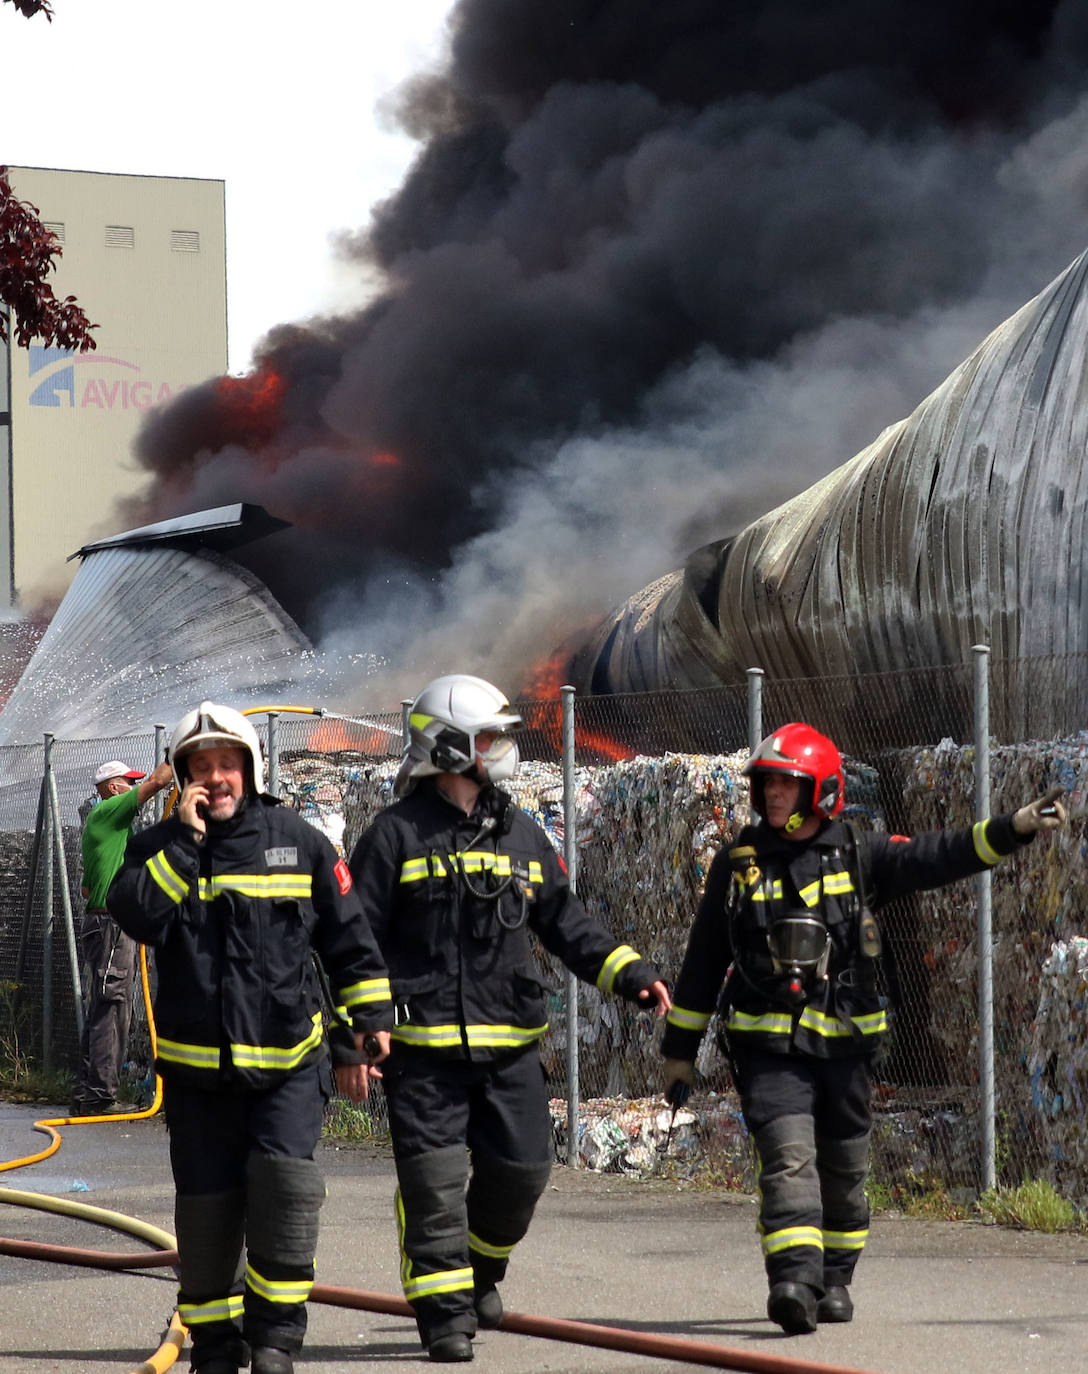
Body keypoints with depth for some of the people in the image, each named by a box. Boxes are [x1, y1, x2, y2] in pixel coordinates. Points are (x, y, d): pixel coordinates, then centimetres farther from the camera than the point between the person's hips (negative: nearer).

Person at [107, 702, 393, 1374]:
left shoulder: (299, 841, 3)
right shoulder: (159, 848, 4)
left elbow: (350, 938, 10)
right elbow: (135, 915, -17)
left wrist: (371, 1018, 7)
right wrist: (186, 840, -17)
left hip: (289, 1063, -1)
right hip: (197, 1064, 1)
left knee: (284, 1181, -18)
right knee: (207, 1206, 3)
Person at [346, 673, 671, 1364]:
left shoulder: (522, 835, 13)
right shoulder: (397, 835, -3)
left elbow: (564, 919, 18)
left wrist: (628, 971, 6)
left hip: (510, 1043, 5)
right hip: (425, 1044, -5)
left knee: (521, 1168, 6)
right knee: (434, 1182, -5)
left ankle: (482, 1265, 33)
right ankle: (445, 1311, 4)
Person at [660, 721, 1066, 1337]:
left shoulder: (859, 857, 1)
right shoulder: (738, 864, 4)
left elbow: (938, 857, -11)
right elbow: (703, 963, 10)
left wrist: (1014, 828, -25)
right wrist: (680, 1050, 11)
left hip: (844, 1042, 1)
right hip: (768, 1044, -1)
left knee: (844, 1170, 11)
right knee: (788, 1157, -18)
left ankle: (834, 1281, 29)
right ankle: (794, 1281, -28)